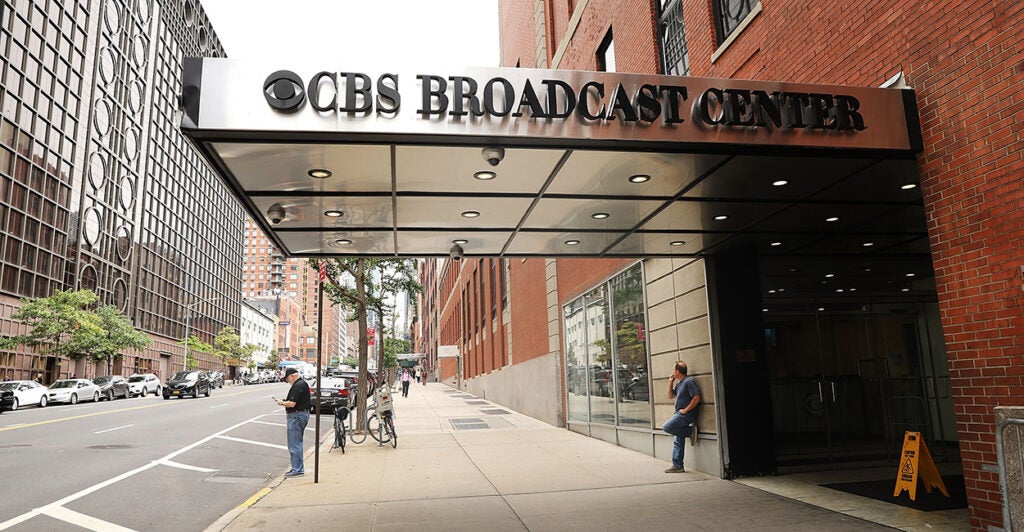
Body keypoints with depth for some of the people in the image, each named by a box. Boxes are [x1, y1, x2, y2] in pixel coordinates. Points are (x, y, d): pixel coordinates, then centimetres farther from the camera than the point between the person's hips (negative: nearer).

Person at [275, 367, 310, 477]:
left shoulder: (298, 385, -18)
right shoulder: (302, 383, 15)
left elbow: (292, 403, -23)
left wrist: (282, 403, -6)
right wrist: (285, 401, 9)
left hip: (297, 416, -11)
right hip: (303, 414, 11)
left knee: (294, 444, -5)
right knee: (297, 443, 17)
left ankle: (297, 469, -2)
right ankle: (299, 468, 22)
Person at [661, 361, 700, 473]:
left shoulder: (689, 382, -13)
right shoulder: (679, 383, 17)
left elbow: (696, 398, -20)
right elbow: (670, 396, 24)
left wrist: (686, 410, -17)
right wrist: (670, 382, 15)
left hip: (686, 414, -9)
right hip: (679, 414, 9)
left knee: (667, 427, -22)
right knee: (678, 441, 9)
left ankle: (690, 430, -9)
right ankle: (677, 466, 13)